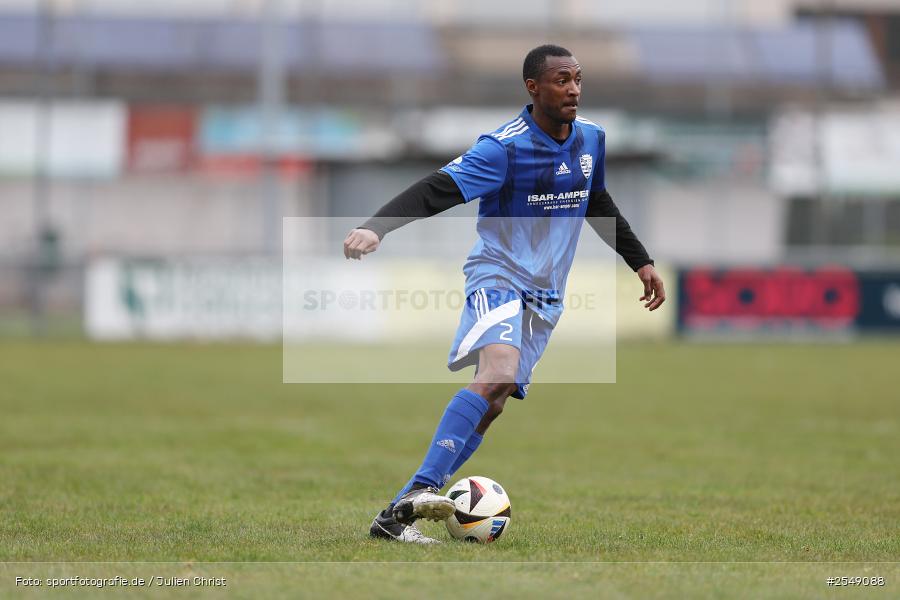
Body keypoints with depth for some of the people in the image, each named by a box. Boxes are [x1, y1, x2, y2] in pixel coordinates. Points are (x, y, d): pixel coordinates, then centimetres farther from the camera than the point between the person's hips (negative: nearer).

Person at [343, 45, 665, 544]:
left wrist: (640, 261, 28)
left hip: (544, 295, 7)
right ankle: (421, 489, -40)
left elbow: (598, 204, 26)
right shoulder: (504, 147, -15)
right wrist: (376, 228, -38)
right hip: (497, 275, -7)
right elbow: (436, 190, -23)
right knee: (499, 369, -33)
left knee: (494, 403, -4)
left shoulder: (590, 138, 7)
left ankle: (395, 516, -3)